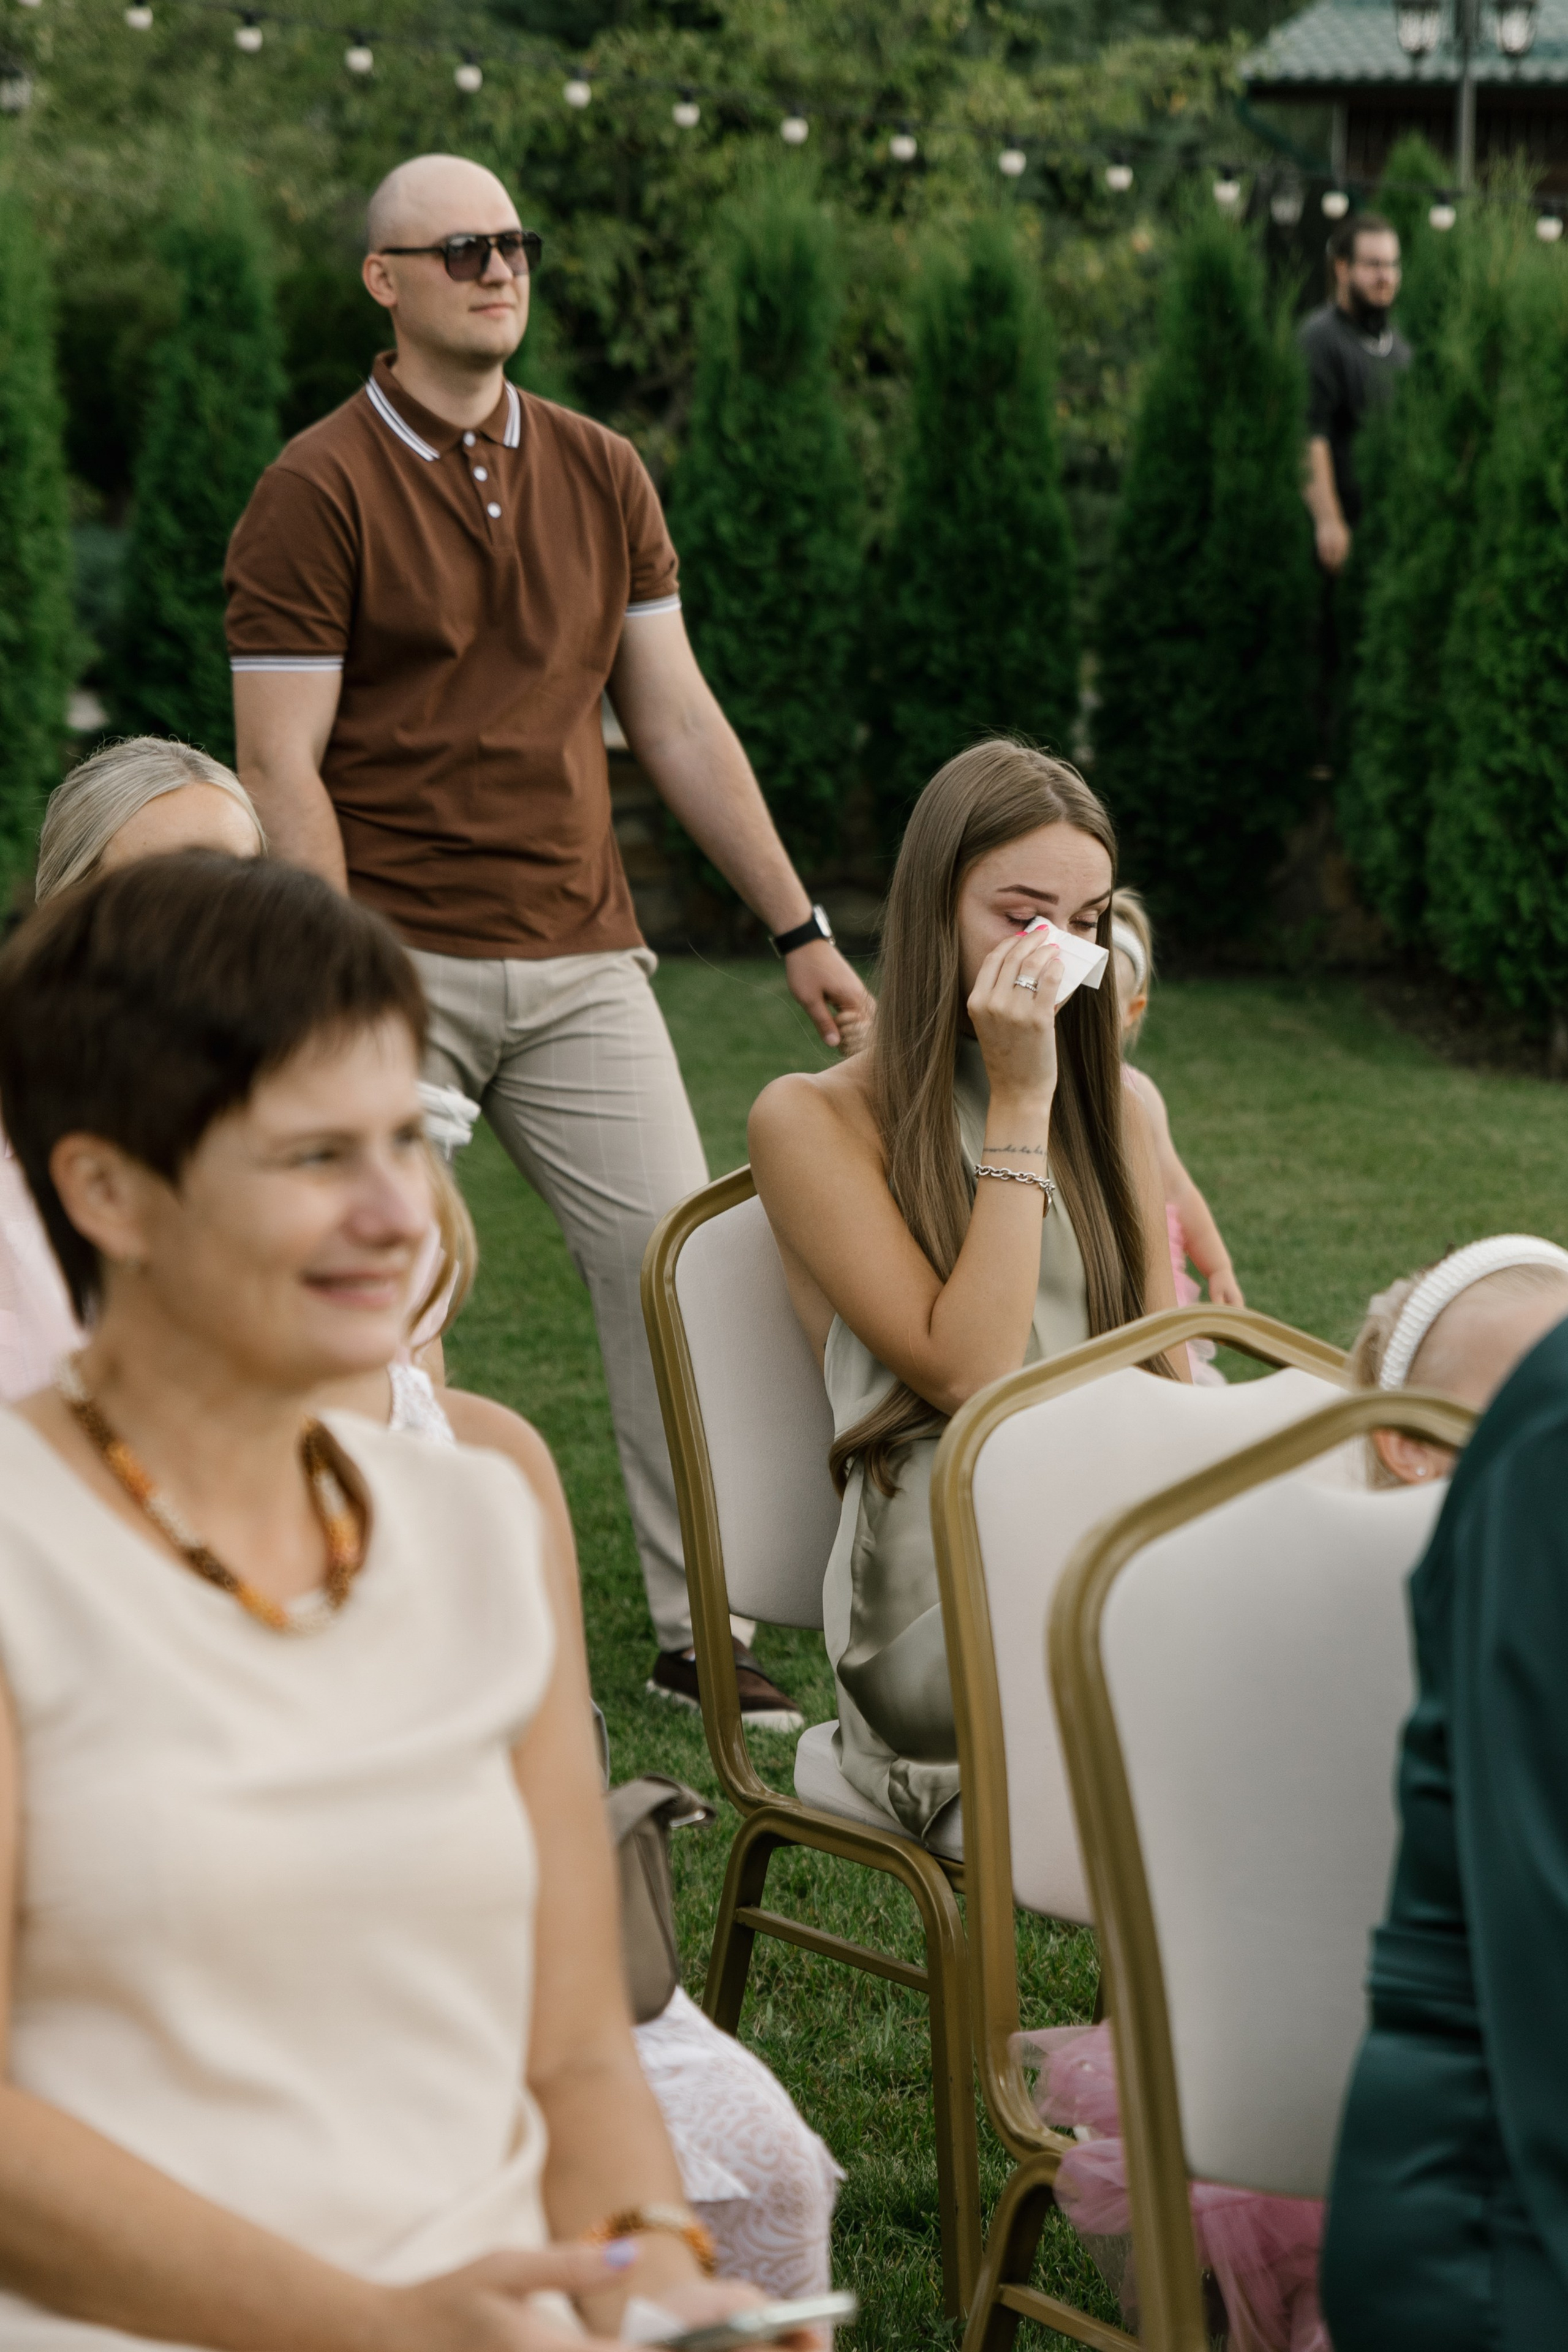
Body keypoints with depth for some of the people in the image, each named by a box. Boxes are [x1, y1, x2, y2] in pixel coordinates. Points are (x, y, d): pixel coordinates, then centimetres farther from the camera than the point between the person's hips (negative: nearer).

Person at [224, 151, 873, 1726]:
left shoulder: (601, 477, 11)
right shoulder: (319, 491, -4)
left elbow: (679, 724, 14)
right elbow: (281, 767, -9)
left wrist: (798, 929, 11)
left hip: (580, 960, 5)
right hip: (399, 961, -4)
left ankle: (705, 1633, 9)